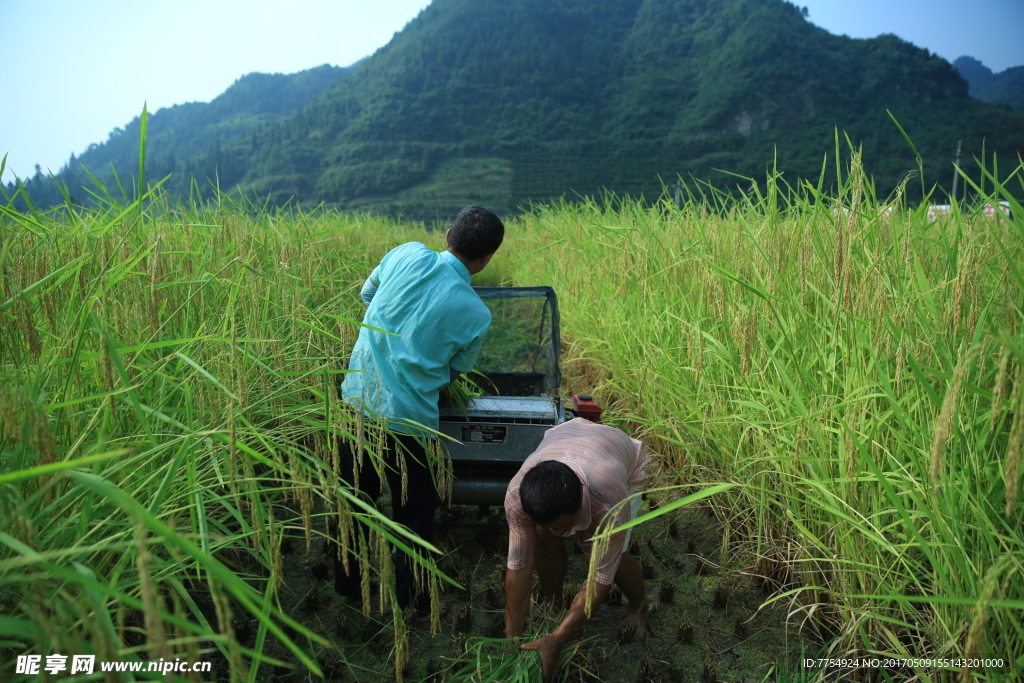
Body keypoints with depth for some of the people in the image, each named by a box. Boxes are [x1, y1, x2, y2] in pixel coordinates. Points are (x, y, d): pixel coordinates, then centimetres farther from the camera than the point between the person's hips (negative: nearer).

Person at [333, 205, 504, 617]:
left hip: (356, 397, 5)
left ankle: (348, 584, 39)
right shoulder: (476, 315, -10)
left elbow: (368, 293, 15)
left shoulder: (407, 255, -4)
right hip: (406, 419, -4)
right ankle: (411, 598, 29)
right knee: (414, 511, 16)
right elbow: (454, 374, 5)